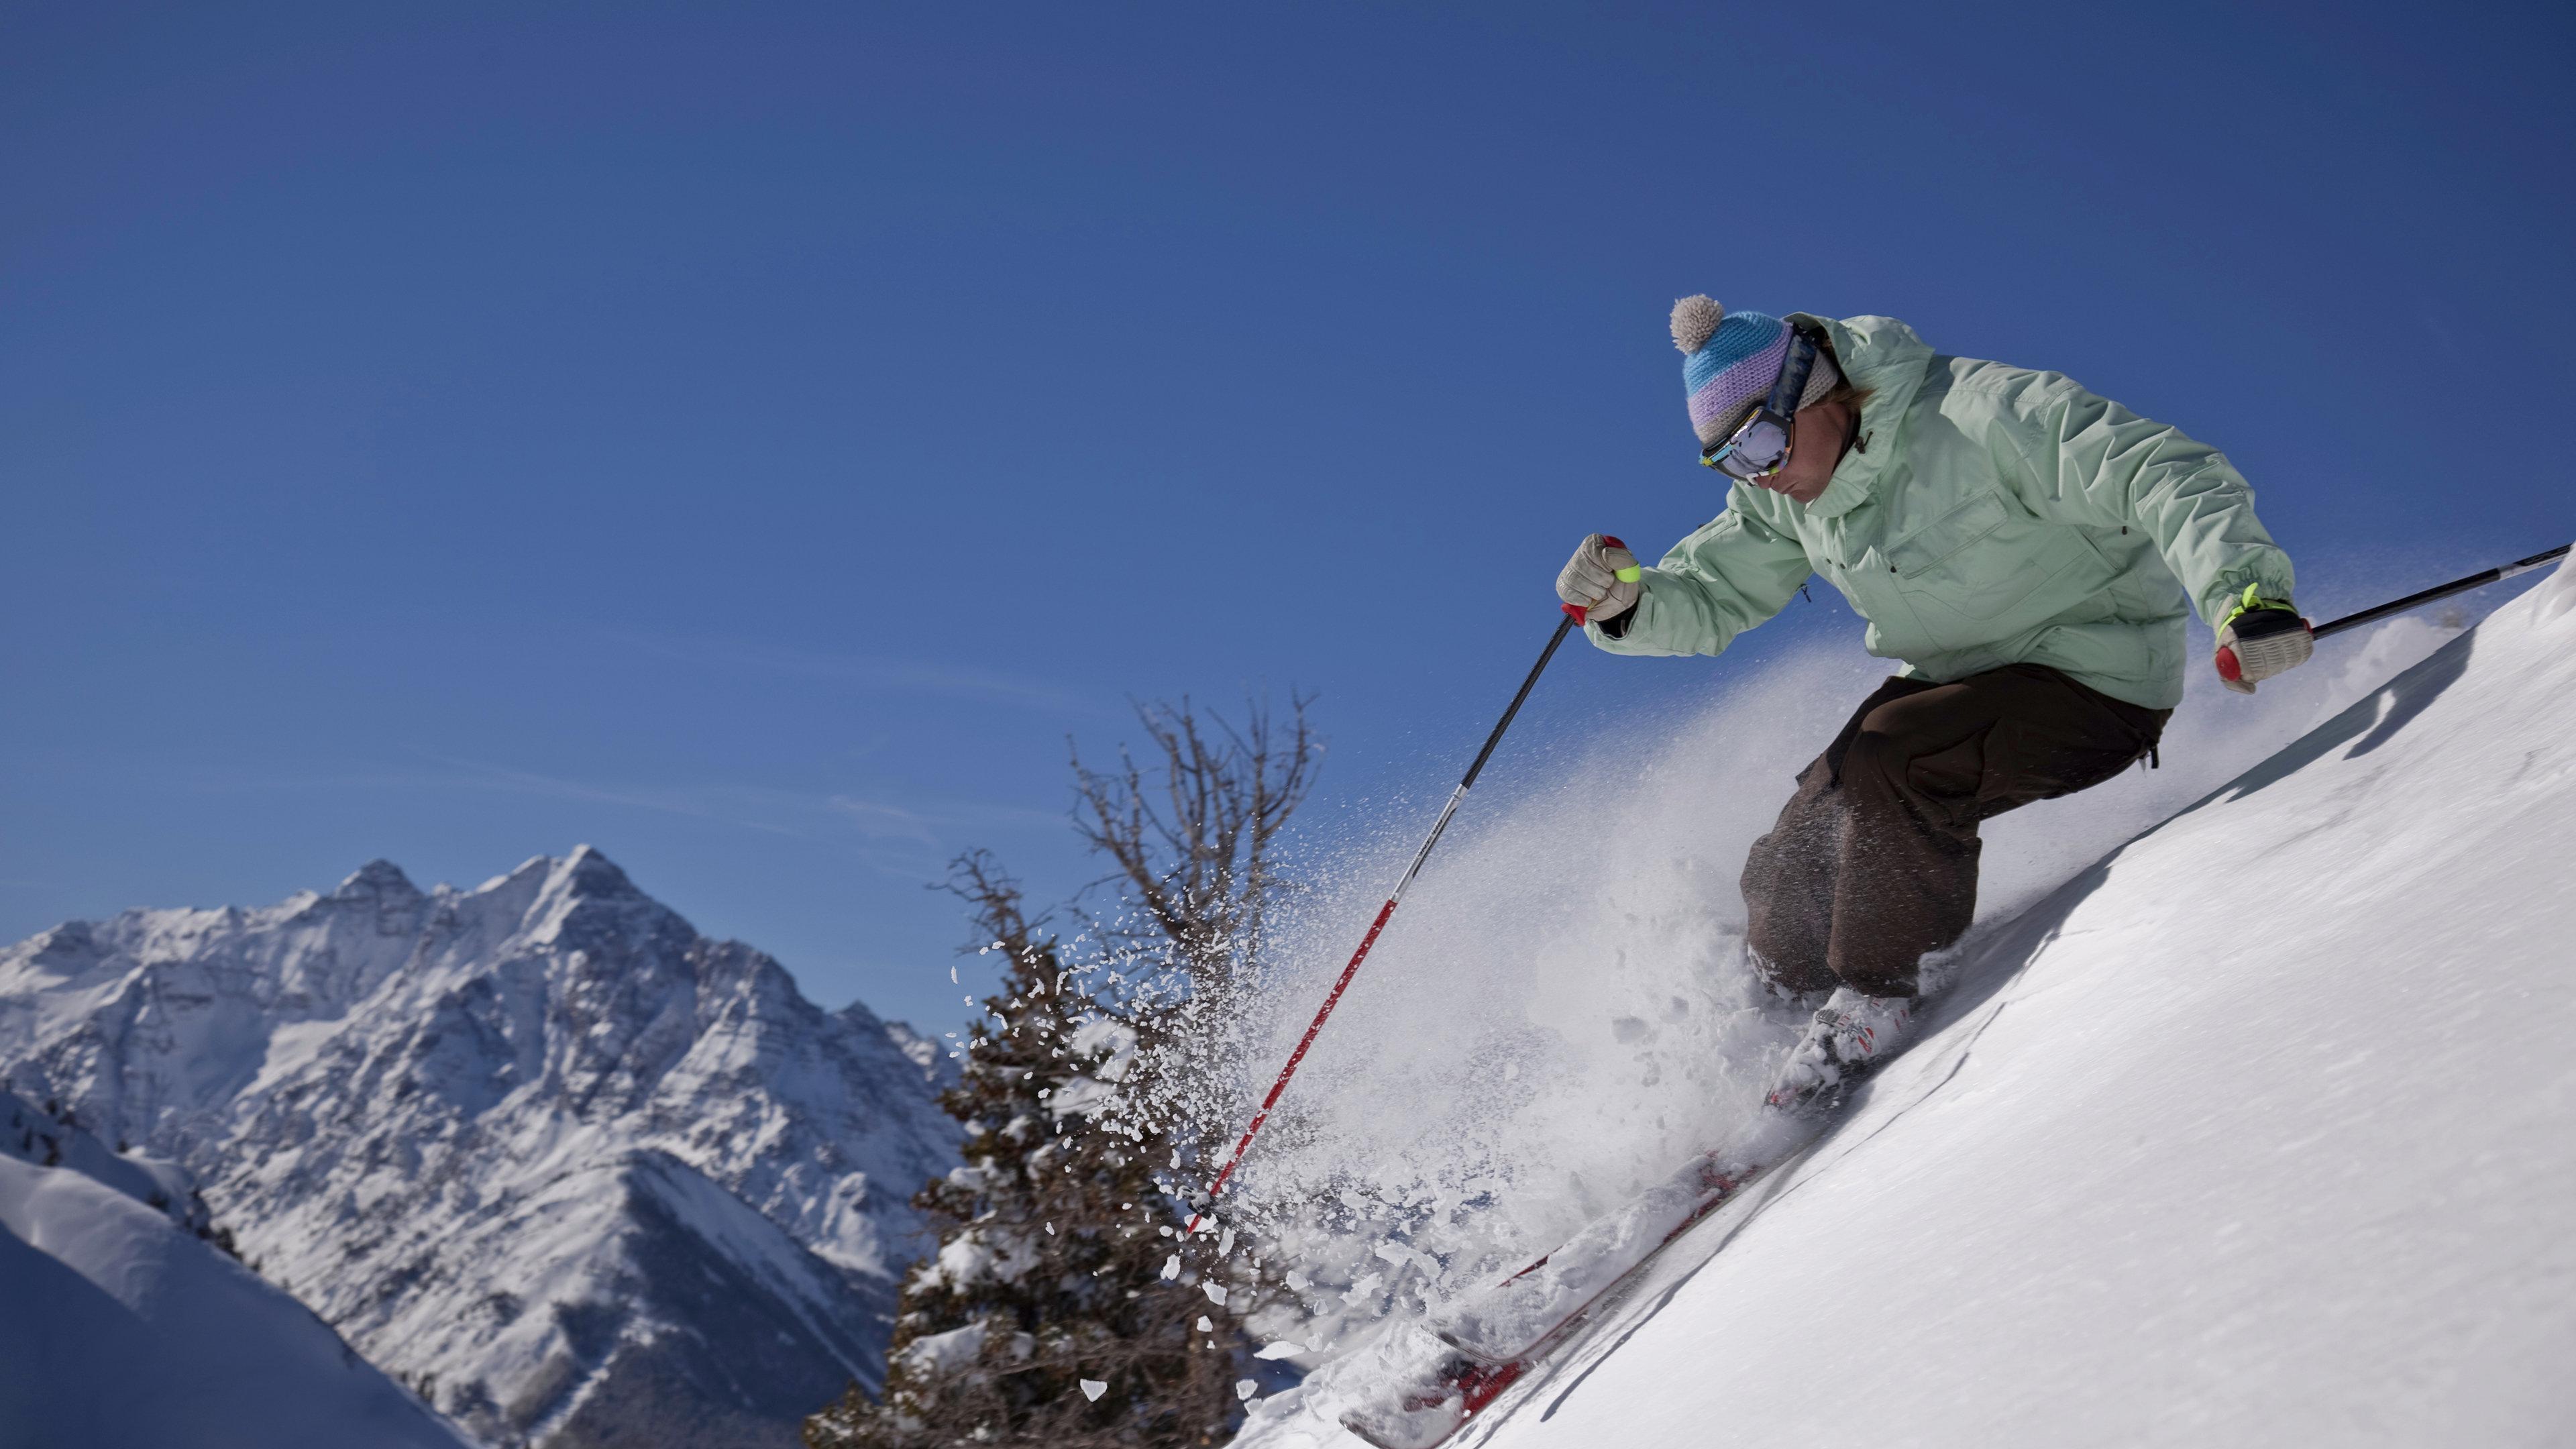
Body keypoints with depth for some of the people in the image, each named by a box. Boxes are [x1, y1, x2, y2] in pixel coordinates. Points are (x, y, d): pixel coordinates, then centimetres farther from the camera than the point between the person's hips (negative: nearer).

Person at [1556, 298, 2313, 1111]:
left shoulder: (1979, 416, -25)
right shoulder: (1781, 493, -2)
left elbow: (2169, 475, -31)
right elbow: (1710, 599, 6)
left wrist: (2242, 591, -48)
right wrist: (1624, 601, -16)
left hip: (2096, 679, -7)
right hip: (1956, 679, 7)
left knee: (1886, 761, -32)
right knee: (1787, 883, -2)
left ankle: (1872, 1009, -15)